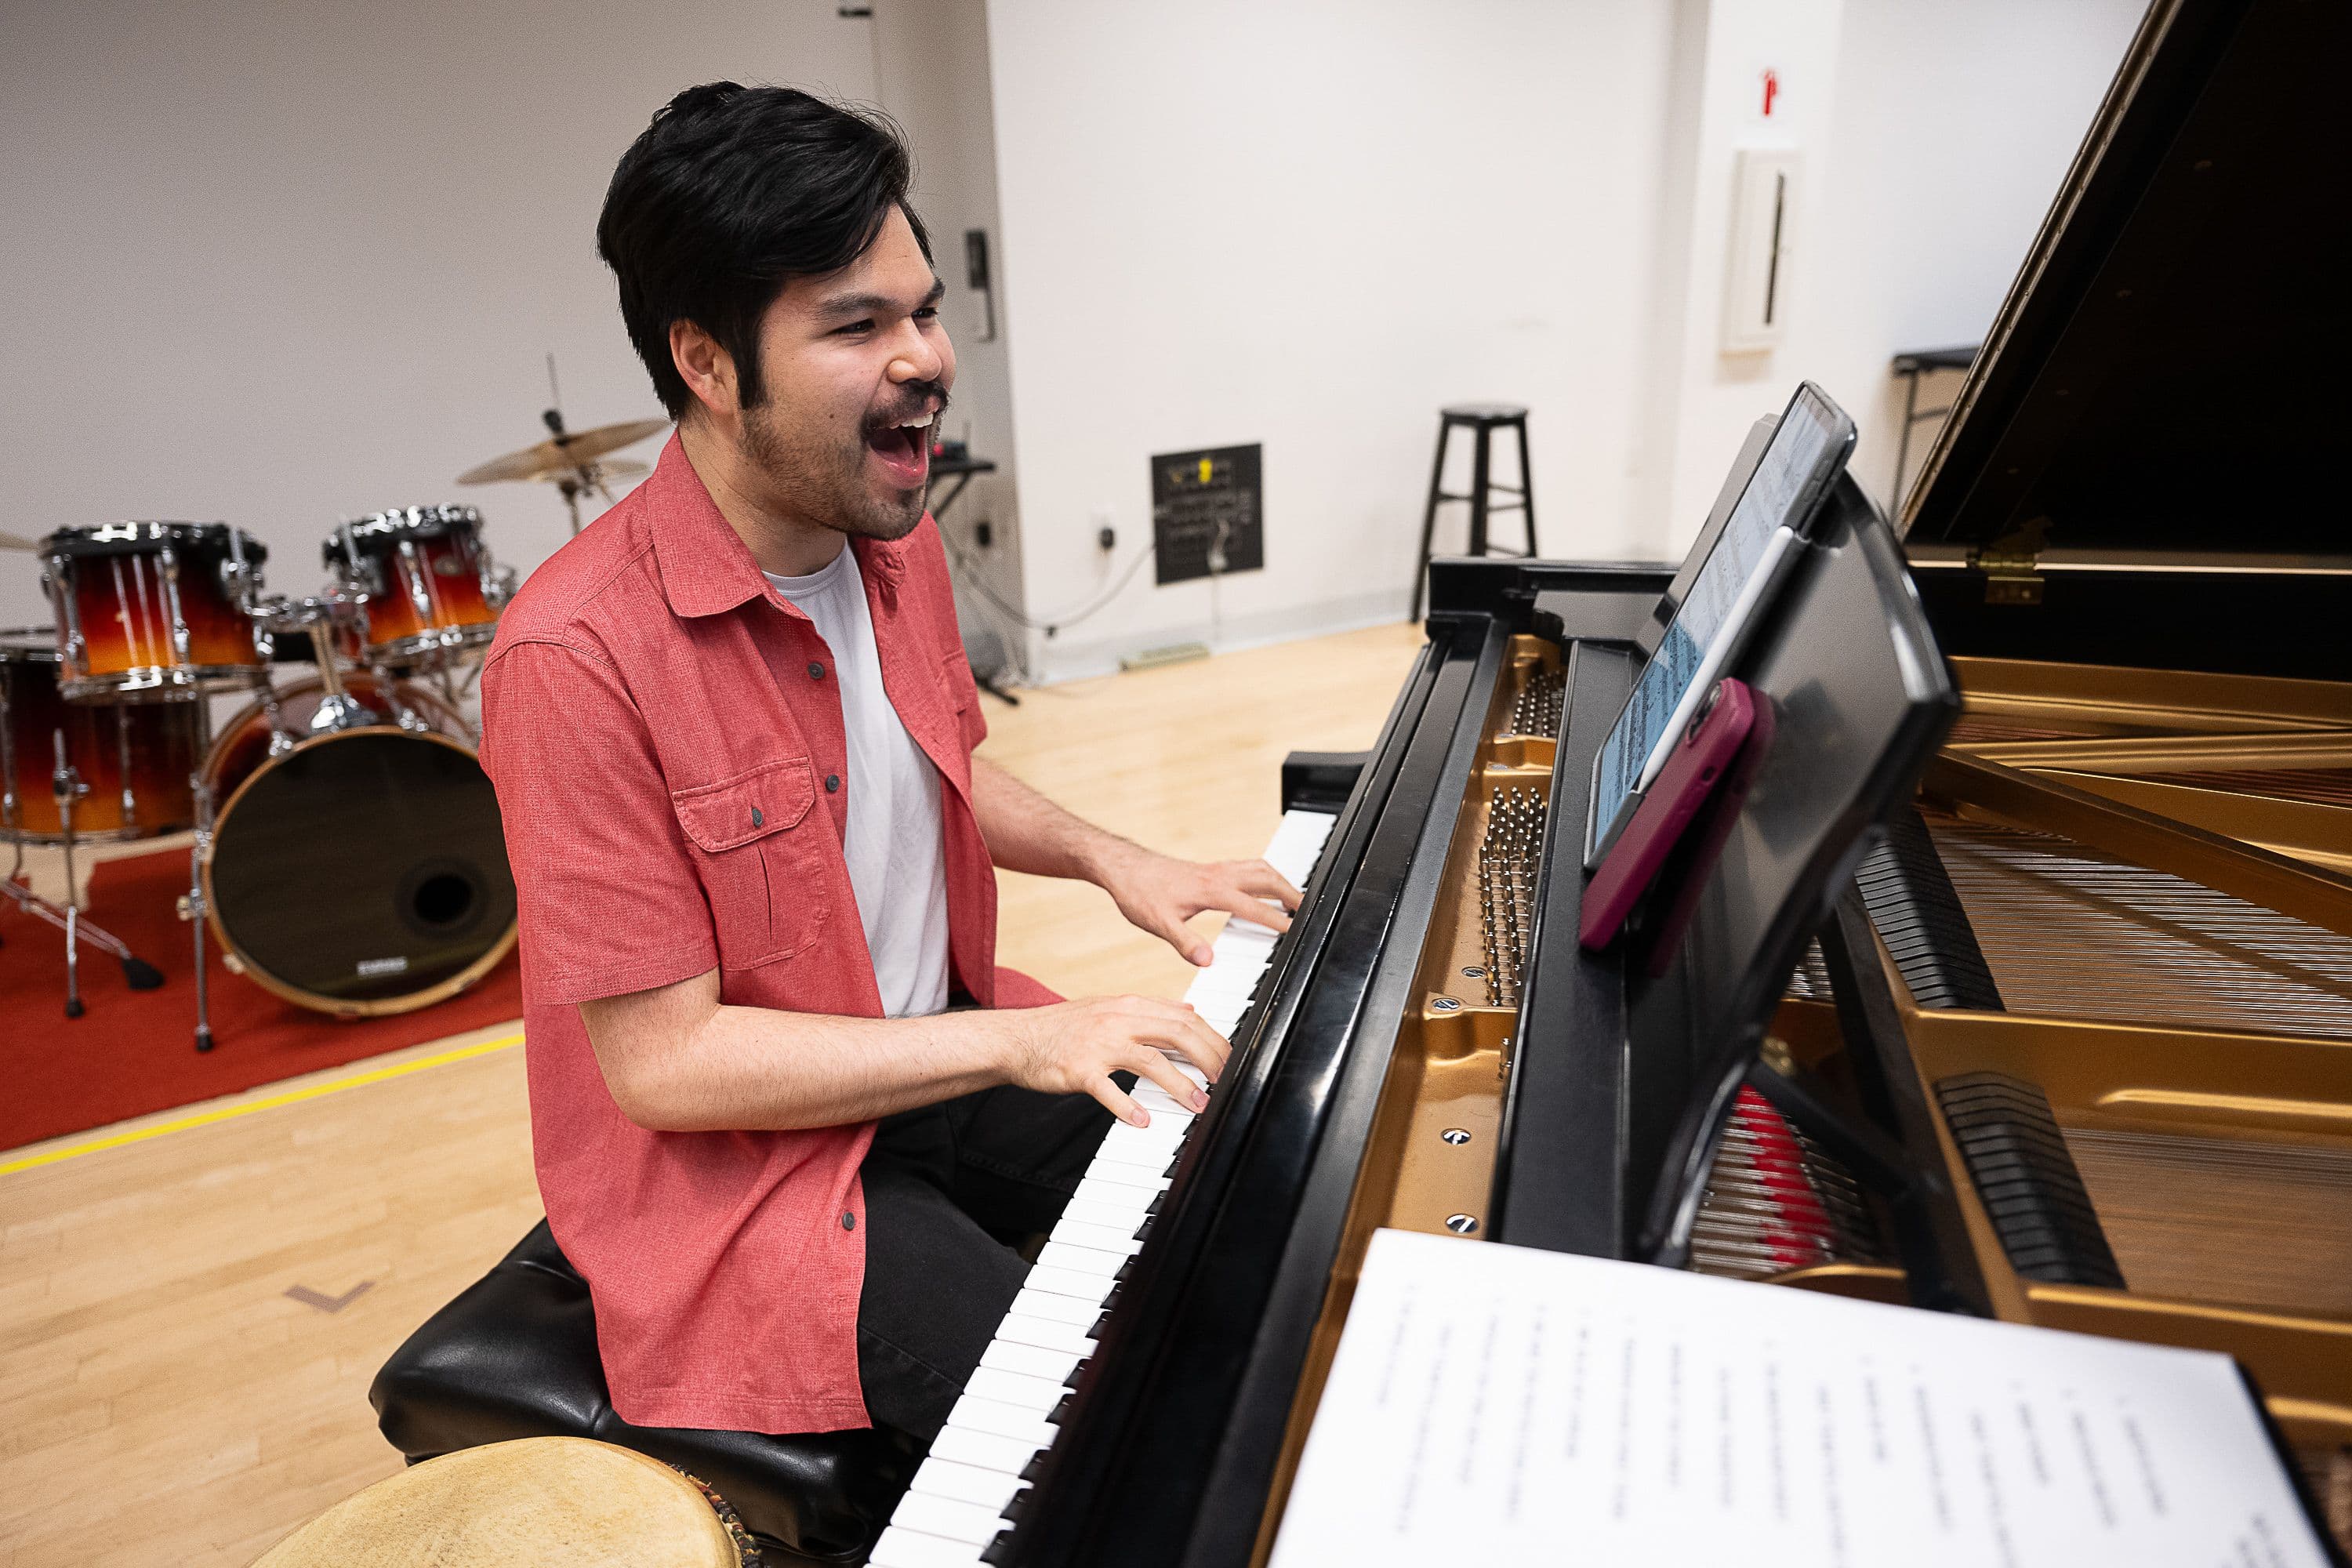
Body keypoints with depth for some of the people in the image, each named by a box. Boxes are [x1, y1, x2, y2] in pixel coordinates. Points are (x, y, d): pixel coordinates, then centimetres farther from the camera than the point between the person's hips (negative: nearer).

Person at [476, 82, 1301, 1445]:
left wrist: (1114, 860, -1)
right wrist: (1019, 1041, -25)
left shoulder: (898, 540, 0)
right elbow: (661, 1061, -23)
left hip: (942, 1052, 7)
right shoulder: (578, 658, -25)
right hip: (734, 1167, -7)